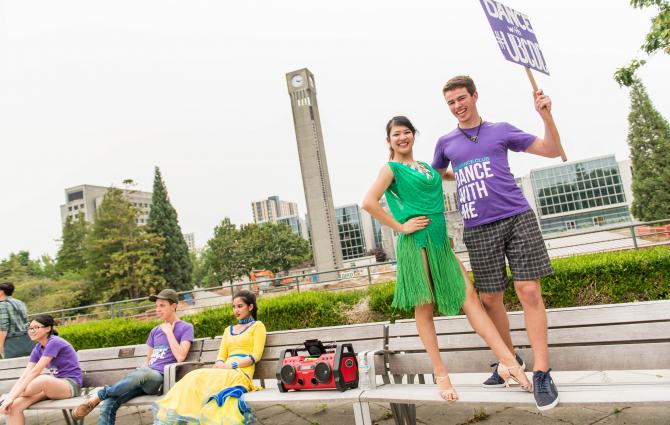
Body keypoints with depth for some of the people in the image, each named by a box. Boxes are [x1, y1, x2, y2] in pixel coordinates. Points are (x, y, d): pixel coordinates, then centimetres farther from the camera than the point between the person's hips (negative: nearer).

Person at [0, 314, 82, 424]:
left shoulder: (54, 342, -14)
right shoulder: (37, 349, 10)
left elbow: (35, 372, -20)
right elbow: (24, 376, 1)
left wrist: (11, 396, -22)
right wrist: (9, 397, -14)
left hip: (70, 385, -8)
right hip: (55, 384, 8)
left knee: (43, 380, -37)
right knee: (13, 406, -16)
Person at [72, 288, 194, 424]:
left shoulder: (185, 328, 3)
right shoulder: (155, 331, 23)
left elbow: (180, 357, -10)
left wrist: (169, 332, -5)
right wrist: (138, 373, 7)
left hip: (162, 378, -6)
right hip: (146, 376, 6)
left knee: (141, 373, -41)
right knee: (109, 403, -22)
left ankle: (98, 396, -25)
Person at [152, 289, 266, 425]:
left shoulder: (257, 326, 11)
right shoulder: (228, 330, 30)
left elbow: (255, 356, -1)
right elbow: (221, 355, 19)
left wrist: (232, 365, -13)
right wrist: (219, 364, -5)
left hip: (241, 373, -5)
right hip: (226, 372, 5)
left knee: (199, 378, -31)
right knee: (194, 377, -27)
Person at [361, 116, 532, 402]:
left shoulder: (427, 167, 18)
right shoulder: (391, 168, -2)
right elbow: (368, 203, -15)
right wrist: (399, 227, -14)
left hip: (440, 240, 7)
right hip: (415, 242, -6)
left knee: (468, 295, -2)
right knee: (424, 307, 0)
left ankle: (507, 362, -3)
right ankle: (440, 374, 9)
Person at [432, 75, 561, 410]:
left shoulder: (501, 130, 9)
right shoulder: (446, 142, 14)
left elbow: (552, 151, 8)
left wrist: (546, 115, -5)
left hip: (517, 218, -2)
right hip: (479, 229, 2)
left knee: (529, 292, -9)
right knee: (489, 299, 5)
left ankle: (541, 372, -1)